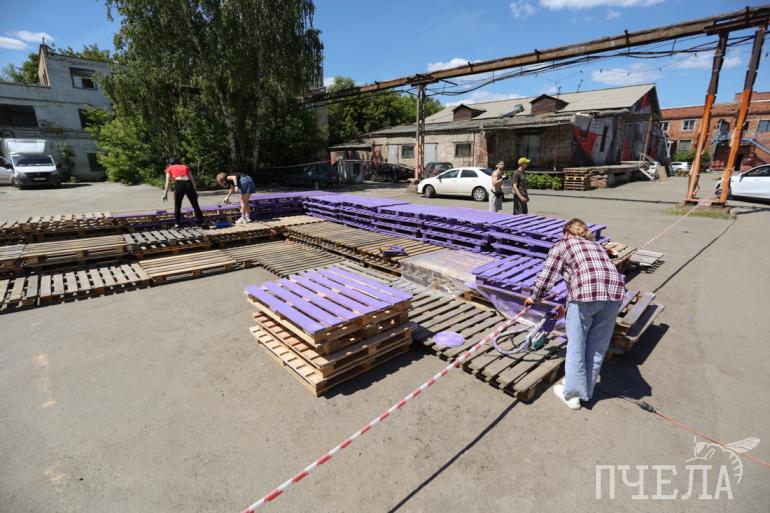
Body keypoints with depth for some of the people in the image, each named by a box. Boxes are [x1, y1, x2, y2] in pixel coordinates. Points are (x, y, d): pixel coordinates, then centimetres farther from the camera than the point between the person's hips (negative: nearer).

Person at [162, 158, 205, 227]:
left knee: (177, 206, 12)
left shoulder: (169, 168, 20)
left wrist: (165, 194, 9)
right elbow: (192, 180, 17)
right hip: (188, 183, 2)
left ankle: (178, 223, 13)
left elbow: (168, 182, 10)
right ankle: (200, 221, 15)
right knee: (195, 204, 12)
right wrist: (195, 191, 17)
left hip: (179, 184, -2)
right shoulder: (185, 167, 27)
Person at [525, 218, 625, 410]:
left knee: (576, 346, 9)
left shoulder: (562, 245, 15)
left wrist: (534, 298, 25)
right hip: (615, 292, 6)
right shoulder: (596, 245, 31)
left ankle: (571, 394, 21)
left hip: (585, 293, -5)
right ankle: (586, 392, 31)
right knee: (597, 347, 16)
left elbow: (546, 276, 9)